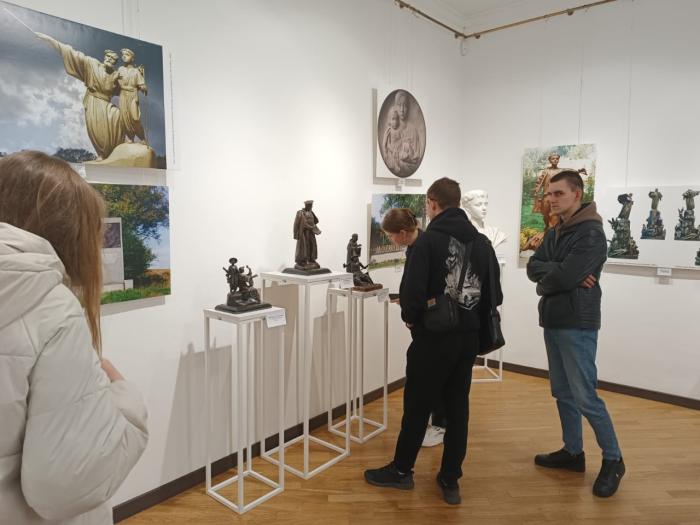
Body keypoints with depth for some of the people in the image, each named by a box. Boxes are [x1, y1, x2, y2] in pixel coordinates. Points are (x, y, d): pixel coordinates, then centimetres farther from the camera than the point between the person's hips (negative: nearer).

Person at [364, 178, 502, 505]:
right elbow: (494, 294, 7)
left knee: (418, 405, 8)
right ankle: (450, 480, 20)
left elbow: (412, 290, -19)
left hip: (433, 337, -5)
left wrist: (410, 317, 0)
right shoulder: (482, 242, 6)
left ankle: (401, 470, 24)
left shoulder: (428, 240, -12)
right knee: (458, 407, 12)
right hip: (468, 337, 6)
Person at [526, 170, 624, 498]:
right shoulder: (554, 233, 14)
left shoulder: (591, 233, -13)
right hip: (552, 322, 8)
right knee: (562, 393, 15)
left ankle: (613, 460, 14)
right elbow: (533, 267, 4)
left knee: (585, 397, -4)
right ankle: (573, 452, 28)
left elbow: (564, 277, -22)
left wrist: (543, 285, -2)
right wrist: (558, 274, -14)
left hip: (577, 325, -8)